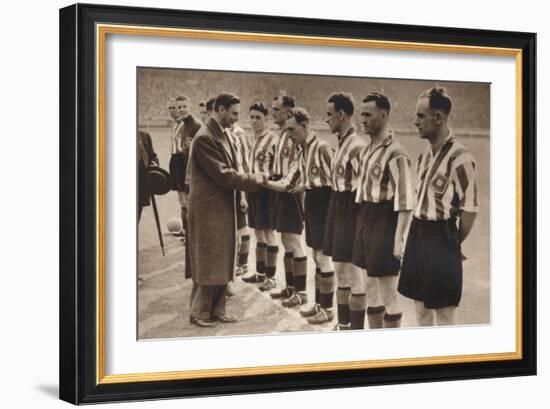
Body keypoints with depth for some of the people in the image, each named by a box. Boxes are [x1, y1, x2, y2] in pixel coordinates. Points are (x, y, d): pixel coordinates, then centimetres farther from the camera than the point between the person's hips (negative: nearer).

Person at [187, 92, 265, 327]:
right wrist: (255, 180, -14)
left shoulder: (222, 134, 11)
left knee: (222, 261, 13)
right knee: (208, 262, 0)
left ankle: (216, 310, 22)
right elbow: (222, 174, -21)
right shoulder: (205, 138, -19)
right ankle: (199, 313, 11)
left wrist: (252, 179, 1)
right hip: (209, 209, -9)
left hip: (223, 207, 9)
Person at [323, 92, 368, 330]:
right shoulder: (342, 143, 11)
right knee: (341, 273, 17)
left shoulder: (357, 146, -19)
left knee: (355, 275, -2)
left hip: (350, 212, -10)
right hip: (338, 211, 10)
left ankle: (356, 330, 4)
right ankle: (343, 324, 26)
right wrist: (334, 215, 19)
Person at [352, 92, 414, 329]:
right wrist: (362, 226, 17)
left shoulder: (395, 153, -17)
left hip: (384, 223, -9)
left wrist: (398, 239, -21)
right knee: (371, 288, 16)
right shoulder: (369, 149, 11)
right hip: (366, 220, 9)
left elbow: (405, 202, -19)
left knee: (388, 294, -1)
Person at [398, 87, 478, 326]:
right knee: (421, 308, 17)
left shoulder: (459, 157, -17)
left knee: (444, 312, 2)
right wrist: (417, 234, 13)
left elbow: (470, 209, -14)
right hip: (417, 234, 8)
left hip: (441, 238, -8)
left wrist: (454, 243, -3)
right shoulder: (425, 155, 9)